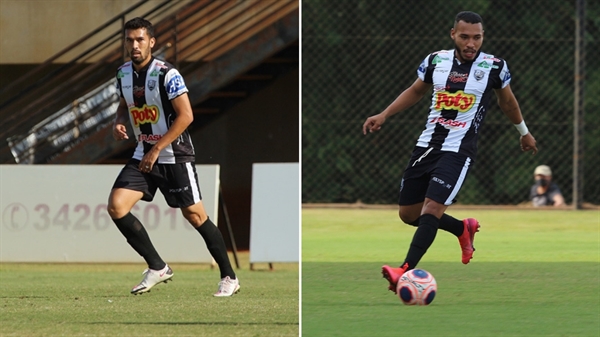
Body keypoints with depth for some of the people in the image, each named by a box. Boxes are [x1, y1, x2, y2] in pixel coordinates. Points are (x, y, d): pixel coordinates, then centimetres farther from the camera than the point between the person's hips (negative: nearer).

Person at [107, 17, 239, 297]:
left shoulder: (166, 74, -17)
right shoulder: (124, 73, 5)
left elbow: (186, 115, -20)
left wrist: (157, 150, -22)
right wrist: (119, 123, -1)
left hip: (174, 156, -6)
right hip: (143, 155, 6)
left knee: (195, 215, -3)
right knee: (116, 206, -10)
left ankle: (229, 278, 11)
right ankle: (157, 268, 1)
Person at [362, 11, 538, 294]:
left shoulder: (494, 67, -5)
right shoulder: (436, 60, 3)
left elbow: (507, 101, 15)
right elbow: (415, 91, 20)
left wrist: (523, 132, 28)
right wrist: (383, 115, 11)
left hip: (458, 150, -5)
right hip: (427, 144, 5)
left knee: (431, 208, -21)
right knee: (408, 213, 10)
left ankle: (406, 271, -26)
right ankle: (463, 229, 33)